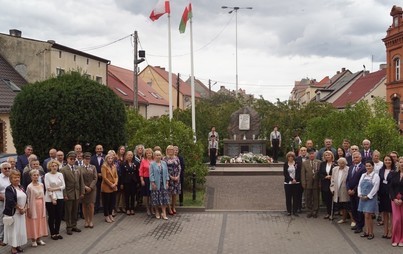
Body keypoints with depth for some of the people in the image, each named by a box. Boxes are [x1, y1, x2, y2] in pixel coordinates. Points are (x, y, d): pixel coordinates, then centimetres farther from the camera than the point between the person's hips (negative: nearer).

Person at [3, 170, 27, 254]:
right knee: (13, 229, 0)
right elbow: (10, 201, -21)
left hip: (21, 213, 7)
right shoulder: (9, 189, -12)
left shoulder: (21, 188, 10)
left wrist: (25, 208, -4)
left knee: (21, 229, 10)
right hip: (13, 213, -7)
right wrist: (20, 208, -16)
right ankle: (13, 247, 10)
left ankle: (18, 245, 22)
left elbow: (25, 199, 11)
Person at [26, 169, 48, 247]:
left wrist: (44, 207, 9)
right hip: (33, 206, -5)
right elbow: (28, 199, -9)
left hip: (41, 205, 5)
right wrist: (28, 209, -11)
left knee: (40, 221, 10)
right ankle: (33, 240, 12)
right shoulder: (29, 187, -12)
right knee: (33, 222, 2)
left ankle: (39, 238, 21)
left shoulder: (41, 185, 3)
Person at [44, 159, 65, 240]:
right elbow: (48, 188, -9)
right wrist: (53, 198, -12)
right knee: (51, 216, 4)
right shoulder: (47, 175, -5)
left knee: (59, 216, 7)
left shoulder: (60, 174, 6)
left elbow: (63, 186, 2)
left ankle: (57, 232, 19)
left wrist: (55, 189, -13)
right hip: (50, 199, -3)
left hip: (60, 198, 4)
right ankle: (52, 233, 14)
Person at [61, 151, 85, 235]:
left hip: (77, 194, 5)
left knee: (75, 211, 12)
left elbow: (81, 181, 9)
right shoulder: (63, 170, -7)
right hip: (68, 194, -4)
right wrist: (64, 195, -13)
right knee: (68, 211, 5)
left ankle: (74, 226, 24)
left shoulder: (78, 169, 8)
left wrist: (82, 192, 4)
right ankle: (69, 227, 15)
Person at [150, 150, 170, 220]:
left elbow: (166, 173, 9)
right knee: (156, 199, 3)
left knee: (164, 199, -1)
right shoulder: (152, 164, -4)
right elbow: (151, 174, -7)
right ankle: (157, 213, 17)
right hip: (156, 184, -3)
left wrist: (167, 182, 4)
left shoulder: (164, 163, 8)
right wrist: (153, 183, -13)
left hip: (163, 184, 3)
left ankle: (164, 213, 2)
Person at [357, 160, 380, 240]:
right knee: (365, 215, 9)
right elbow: (359, 185, 13)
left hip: (371, 198, -6)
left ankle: (371, 233, 4)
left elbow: (375, 188, -12)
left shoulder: (375, 176, -6)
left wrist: (368, 196, -14)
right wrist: (360, 194, -1)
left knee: (368, 216, -7)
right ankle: (366, 232, 17)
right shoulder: (363, 175, 12)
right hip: (363, 197, 6)